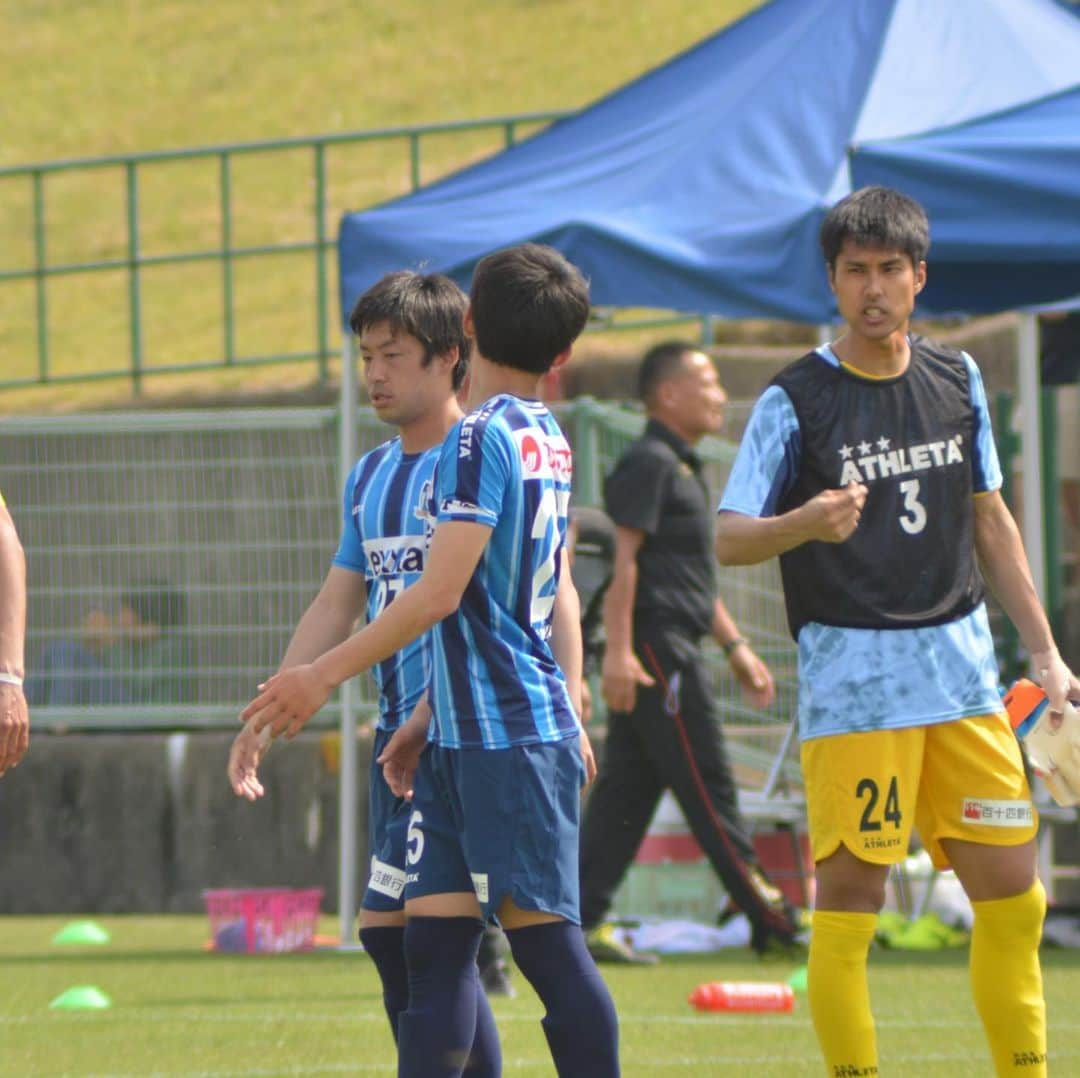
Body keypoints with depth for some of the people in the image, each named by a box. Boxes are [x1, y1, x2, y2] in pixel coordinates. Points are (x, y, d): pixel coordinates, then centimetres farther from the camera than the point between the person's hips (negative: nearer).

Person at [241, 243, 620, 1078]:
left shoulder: (482, 438, -12)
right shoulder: (550, 442, 15)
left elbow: (441, 593, -17)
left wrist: (325, 675, -12)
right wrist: (430, 716, 28)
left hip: (511, 737, -9)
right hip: (464, 736, 9)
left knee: (544, 937, -7)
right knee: (434, 939, 5)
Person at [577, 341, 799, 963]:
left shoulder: (685, 468, 22)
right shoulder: (648, 463, -9)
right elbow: (624, 557, -17)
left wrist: (736, 647, 26)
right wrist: (619, 649, -24)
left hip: (675, 649, 10)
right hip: (655, 644, -10)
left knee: (628, 789, 7)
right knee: (708, 787, -7)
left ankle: (582, 920, 7)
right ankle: (770, 920, -6)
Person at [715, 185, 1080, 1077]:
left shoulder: (958, 381, 10)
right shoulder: (796, 400, -5)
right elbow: (729, 539, -7)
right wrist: (805, 524, -28)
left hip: (963, 670, 5)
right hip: (853, 677, -5)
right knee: (849, 898, -7)